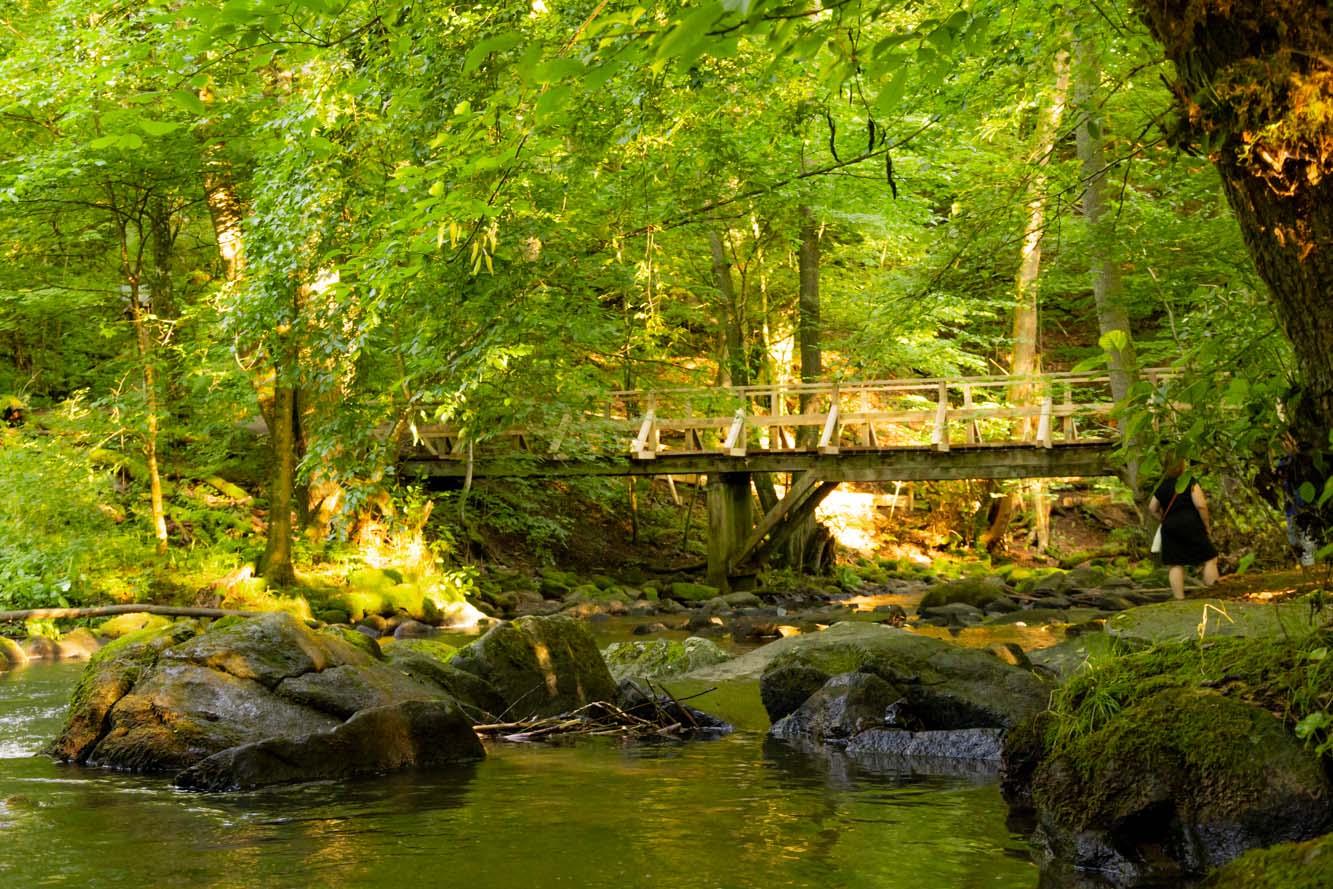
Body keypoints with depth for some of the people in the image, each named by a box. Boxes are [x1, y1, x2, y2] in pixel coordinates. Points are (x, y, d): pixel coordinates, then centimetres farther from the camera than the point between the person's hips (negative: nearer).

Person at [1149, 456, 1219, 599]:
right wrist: (1207, 525, -5)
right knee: (1209, 558, 7)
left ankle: (1179, 598, 5)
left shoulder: (1162, 486, 8)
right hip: (1191, 525, -5)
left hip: (1169, 528, 5)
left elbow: (1152, 508, 13)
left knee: (1175, 565, 7)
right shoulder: (1190, 483, -9)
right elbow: (1201, 505, -15)